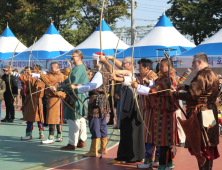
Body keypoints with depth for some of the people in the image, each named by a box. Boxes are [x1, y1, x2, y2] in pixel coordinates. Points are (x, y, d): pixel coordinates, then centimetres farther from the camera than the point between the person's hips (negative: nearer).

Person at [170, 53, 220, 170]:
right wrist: (186, 87, 17)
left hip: (200, 116, -10)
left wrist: (175, 94, -12)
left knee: (201, 147, -5)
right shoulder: (212, 74, 14)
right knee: (208, 146, 15)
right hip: (210, 113, 10)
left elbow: (192, 95, -24)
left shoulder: (202, 75, -18)